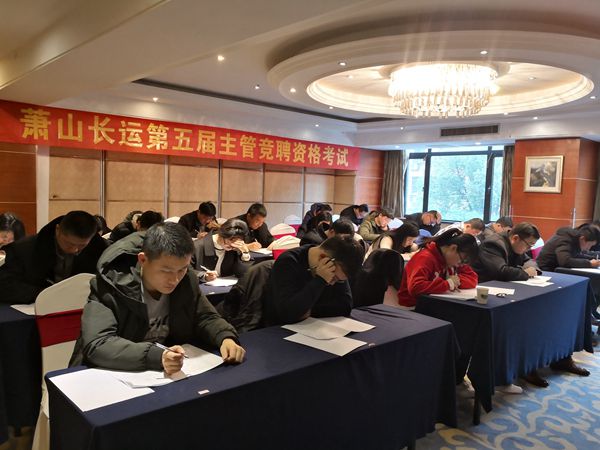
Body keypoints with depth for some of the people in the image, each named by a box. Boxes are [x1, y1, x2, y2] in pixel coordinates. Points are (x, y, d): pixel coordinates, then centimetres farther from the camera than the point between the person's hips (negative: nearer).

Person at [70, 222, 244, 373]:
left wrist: (226, 338, -14)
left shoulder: (187, 281, -5)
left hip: (171, 375, 3)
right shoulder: (112, 285, -16)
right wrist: (157, 357, -36)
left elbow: (205, 318, 7)